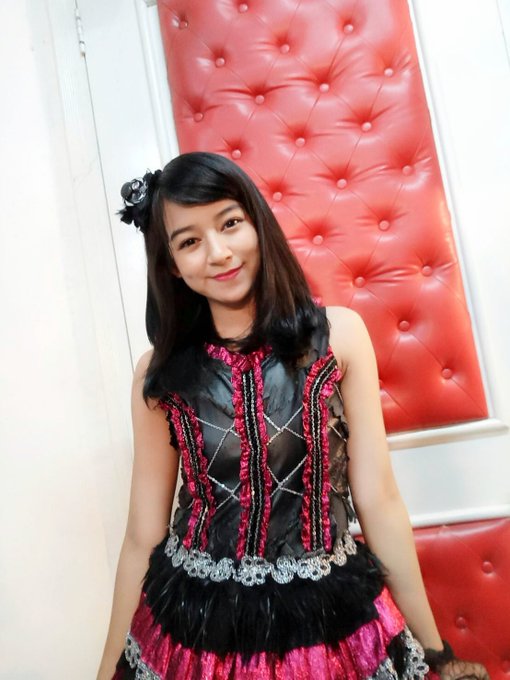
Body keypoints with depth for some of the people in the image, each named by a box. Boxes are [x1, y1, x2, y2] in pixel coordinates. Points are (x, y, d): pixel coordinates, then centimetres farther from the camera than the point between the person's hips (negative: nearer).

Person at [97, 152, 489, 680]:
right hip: (196, 628, 1)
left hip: (333, 622, 0)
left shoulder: (338, 334, -8)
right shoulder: (159, 374, -5)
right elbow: (143, 536, 0)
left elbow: (378, 502, -5)